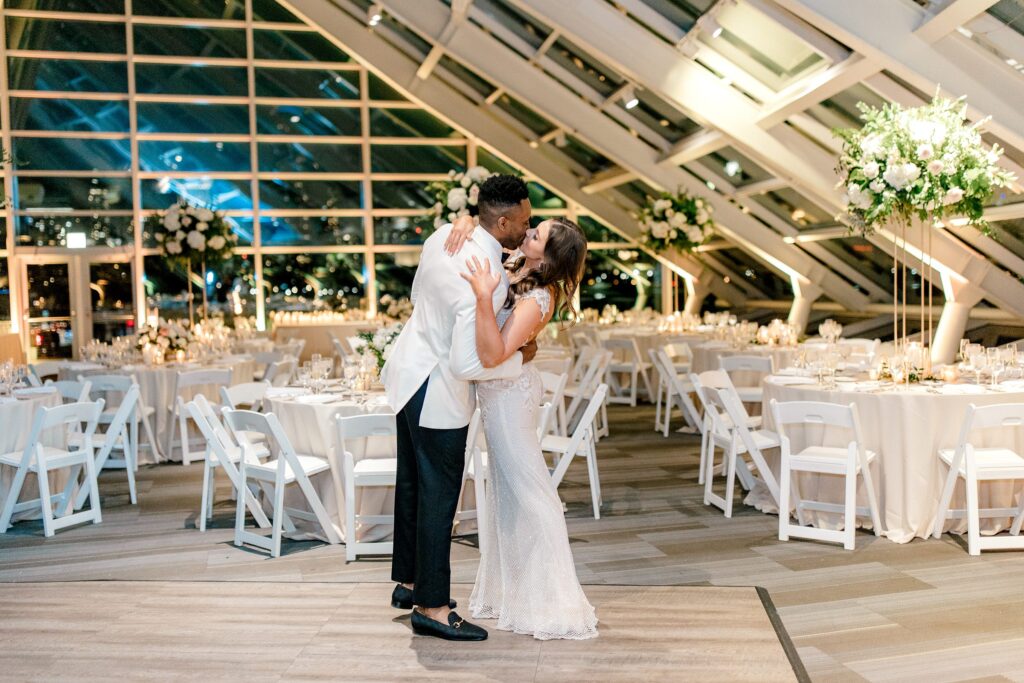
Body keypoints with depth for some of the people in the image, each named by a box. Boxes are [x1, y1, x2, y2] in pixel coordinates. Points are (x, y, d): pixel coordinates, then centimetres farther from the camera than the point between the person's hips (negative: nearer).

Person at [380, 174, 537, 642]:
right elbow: (466, 364, -28)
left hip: (407, 368, 9)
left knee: (411, 484, 19)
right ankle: (431, 608, 14)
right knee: (439, 495, 2)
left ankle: (407, 582, 35)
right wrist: (519, 358, -12)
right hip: (438, 390, -9)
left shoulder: (444, 235, -3)